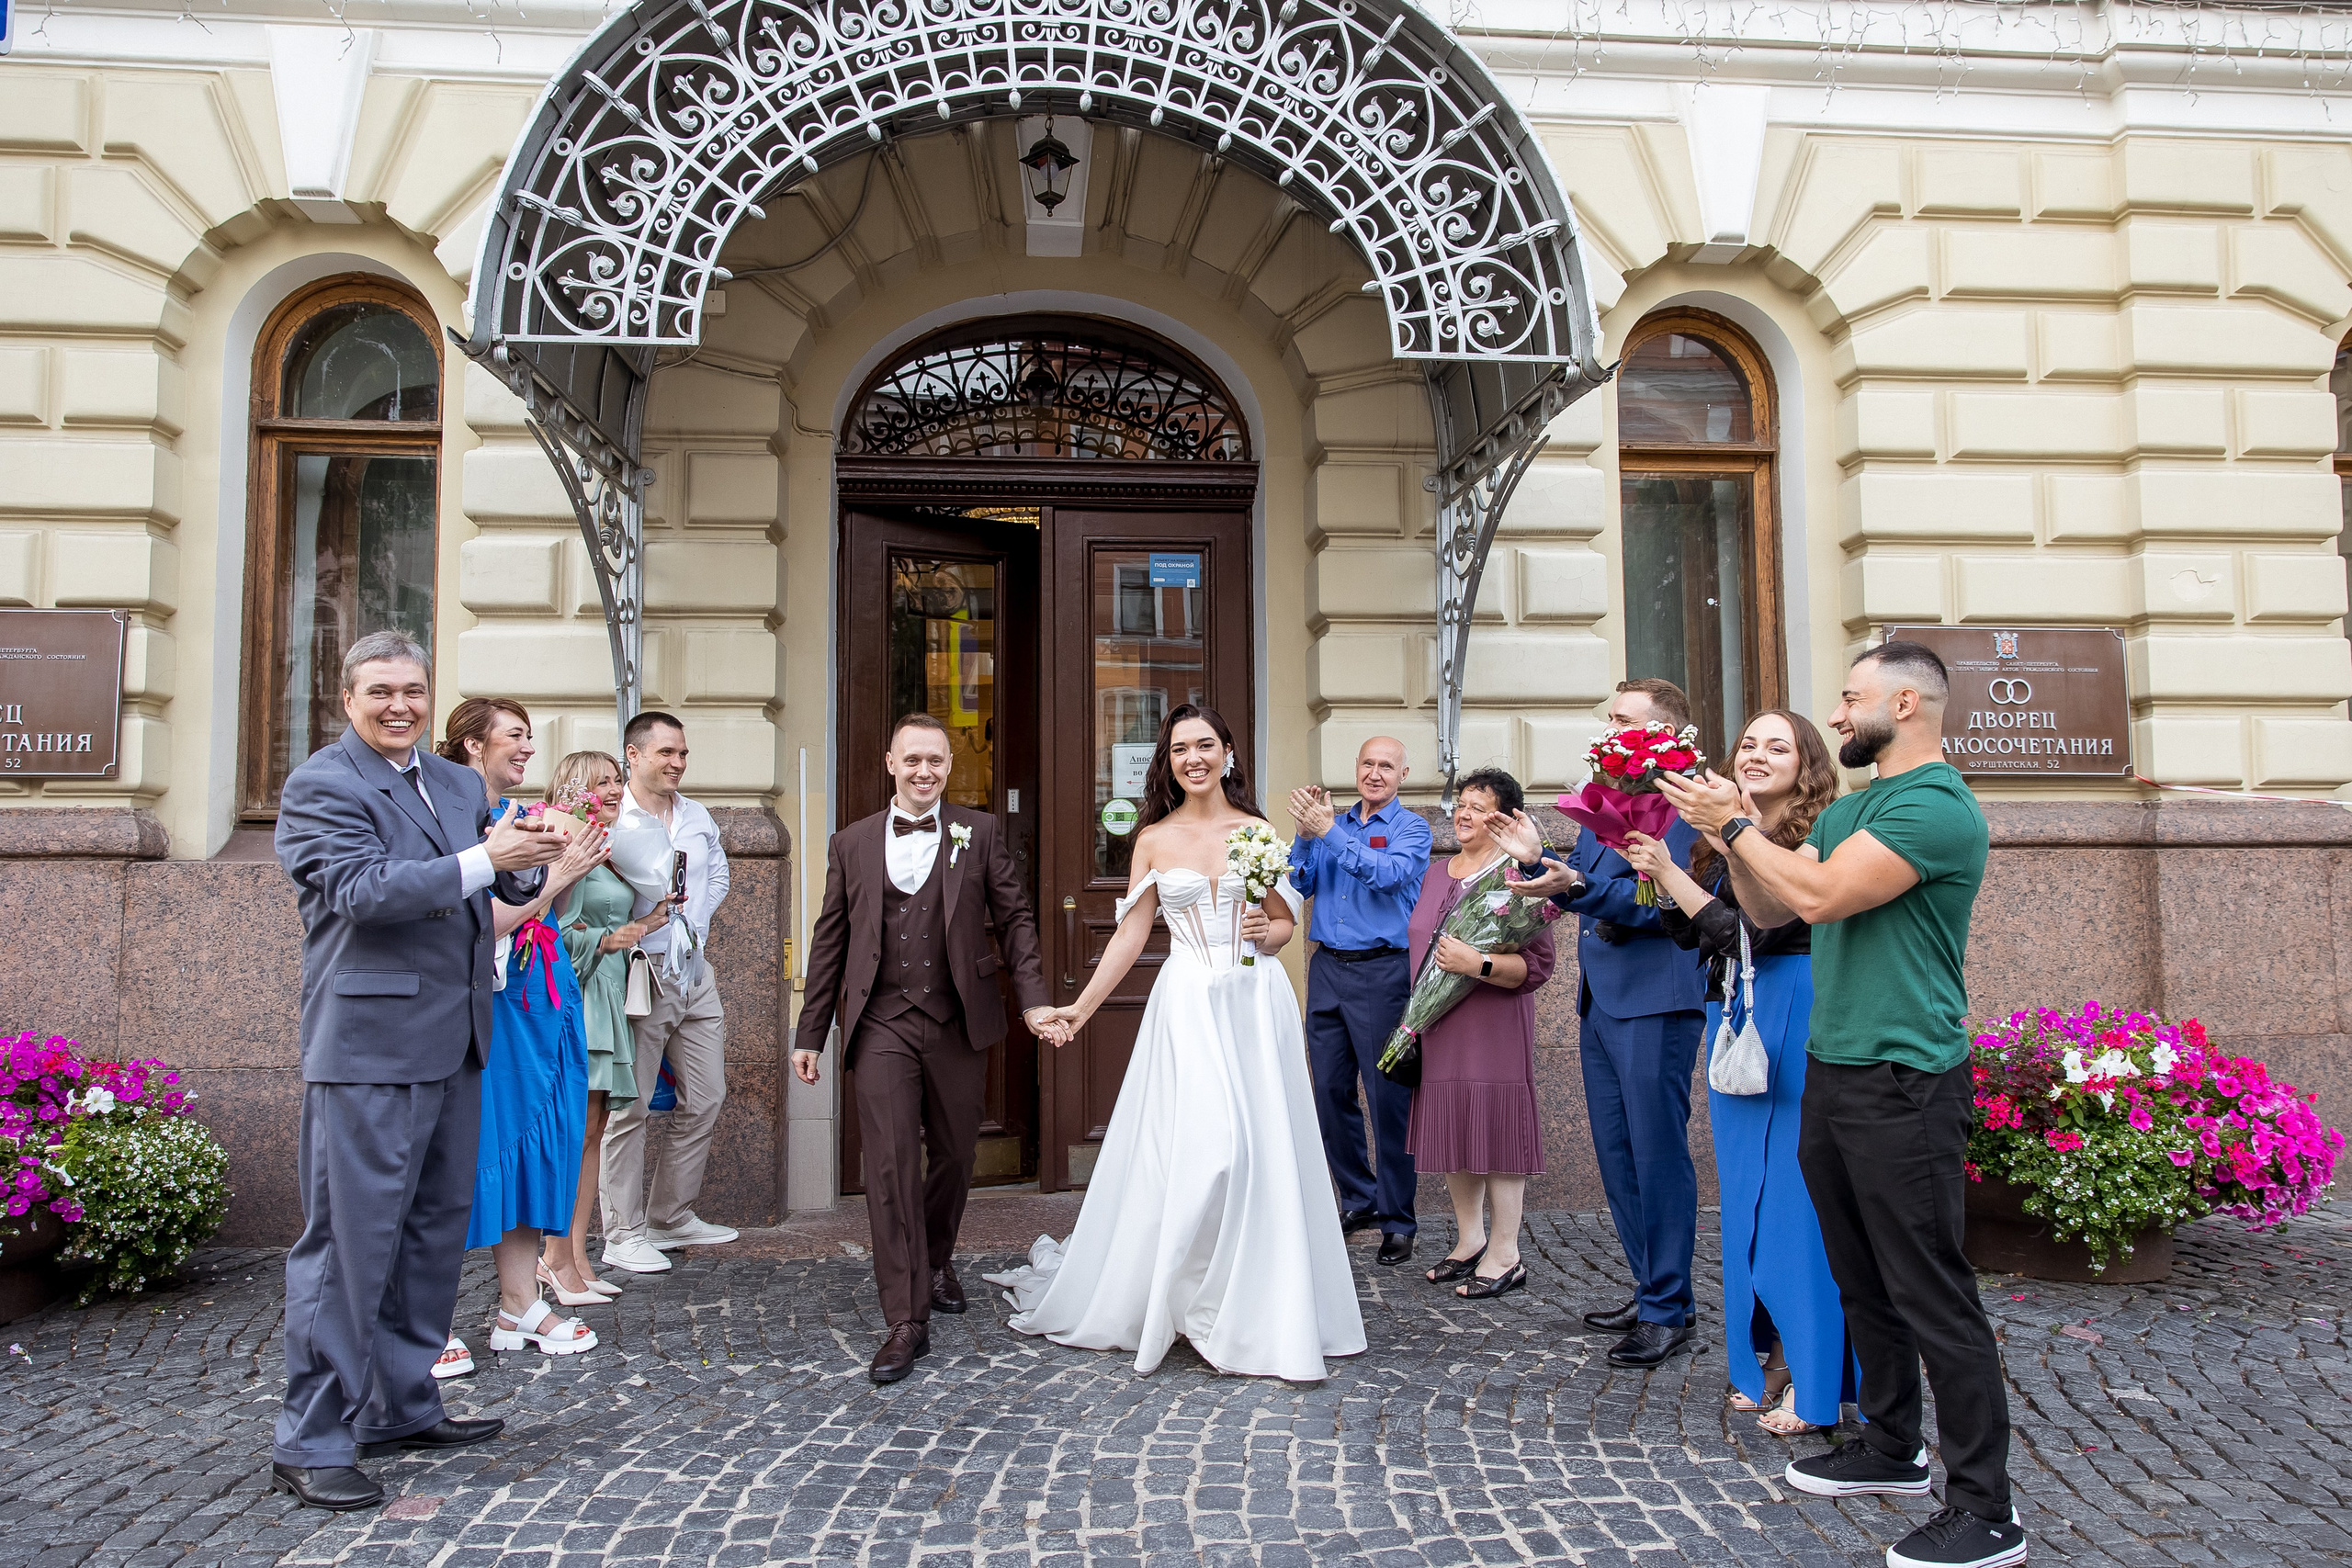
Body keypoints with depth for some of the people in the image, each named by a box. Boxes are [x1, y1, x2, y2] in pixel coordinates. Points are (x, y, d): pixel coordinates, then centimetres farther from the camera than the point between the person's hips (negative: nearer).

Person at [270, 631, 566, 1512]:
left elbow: (478, 891, 15)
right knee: (352, 1240, -3)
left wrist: (532, 853, -7)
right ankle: (310, 1445, 7)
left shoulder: (459, 784, 16)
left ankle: (401, 1408, 29)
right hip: (370, 1045, -8)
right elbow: (362, 888, -19)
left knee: (435, 1230, 15)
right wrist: (484, 861, -27)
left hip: (454, 1043, 8)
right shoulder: (321, 786, -6)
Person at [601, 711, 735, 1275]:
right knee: (630, 1106, 0)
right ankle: (623, 1233, 10)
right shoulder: (610, 820, -10)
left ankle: (671, 1216, 25)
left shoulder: (698, 816, 12)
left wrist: (693, 924, 13)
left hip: (695, 973, 7)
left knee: (706, 1100, 11)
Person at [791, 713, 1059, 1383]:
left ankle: (936, 1260, 42)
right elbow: (829, 942, 9)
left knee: (953, 1156, 14)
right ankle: (906, 1322, 0)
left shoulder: (980, 833, 5)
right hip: (882, 1024, -1)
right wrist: (810, 1032, 8)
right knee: (891, 1166, -6)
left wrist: (1033, 998, -7)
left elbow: (1014, 917, 4)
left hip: (957, 1023, 1)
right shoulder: (851, 843, 7)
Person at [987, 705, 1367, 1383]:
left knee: (1262, 1153, 2)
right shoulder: (1154, 840, 5)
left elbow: (1285, 922, 12)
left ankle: (1259, 1309, 18)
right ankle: (1193, 1306, 11)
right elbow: (1130, 935, 4)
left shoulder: (1257, 832, 6)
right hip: (1187, 1006, -1)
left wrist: (1267, 932, -10)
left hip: (1255, 1003, 1)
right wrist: (1080, 1007, 1)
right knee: (1195, 1149, -8)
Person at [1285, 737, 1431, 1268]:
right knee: (1330, 1092, 10)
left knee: (1388, 1097, -3)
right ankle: (1359, 1199, 26)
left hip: (1381, 971, -5)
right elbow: (1298, 887, 7)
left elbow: (1390, 872, -19)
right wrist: (1304, 837, -8)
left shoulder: (1411, 829, 0)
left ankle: (1397, 1220, 7)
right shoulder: (1330, 823, 14)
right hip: (1326, 968, 5)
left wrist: (1329, 833, -22)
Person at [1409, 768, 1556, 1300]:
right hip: (1438, 1026, 7)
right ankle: (1470, 1240, 26)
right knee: (1452, 1133, 11)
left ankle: (1505, 1256, 9)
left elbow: (1537, 965, -14)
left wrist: (1479, 963, -26)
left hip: (1494, 1026, -7)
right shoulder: (1437, 874, 15)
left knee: (1496, 1132, -3)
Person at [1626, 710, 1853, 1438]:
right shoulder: (1727, 837, 11)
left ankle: (1812, 1381, 8)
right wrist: (1655, 875, -3)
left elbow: (1754, 930, -19)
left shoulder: (1812, 841, -11)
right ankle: (1766, 1360, 26)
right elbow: (1688, 934, 11)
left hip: (1792, 1020, -7)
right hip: (1732, 1021, 7)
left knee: (1794, 1190, -3)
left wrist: (1670, 872, -19)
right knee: (1745, 1189, 13)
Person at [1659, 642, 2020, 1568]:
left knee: (1933, 1298, -3)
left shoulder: (1937, 806, -14)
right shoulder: (1850, 808, 16)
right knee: (1864, 1283, 18)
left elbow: (1821, 895, -23)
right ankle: (1891, 1450, 33)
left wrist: (1736, 822, -12)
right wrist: (1727, 832, 1)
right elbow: (1767, 910, 15)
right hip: (1833, 1074, 9)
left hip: (1903, 1085, -9)